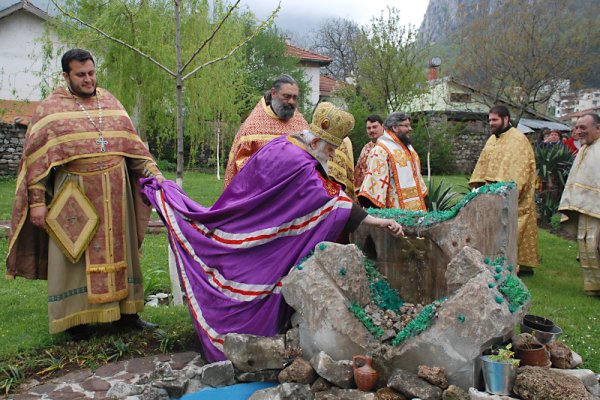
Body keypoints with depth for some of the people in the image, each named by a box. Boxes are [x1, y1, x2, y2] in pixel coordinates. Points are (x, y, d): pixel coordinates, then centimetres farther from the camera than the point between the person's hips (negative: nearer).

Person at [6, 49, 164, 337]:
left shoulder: (110, 102, 10)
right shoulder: (50, 109, 0)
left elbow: (132, 143, 13)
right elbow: (36, 159, -2)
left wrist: (153, 171, 4)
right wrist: (37, 200, -8)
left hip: (114, 195, 4)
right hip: (75, 197, -3)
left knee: (118, 251, 10)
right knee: (74, 256, 2)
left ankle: (126, 311, 21)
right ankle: (76, 318, 15)